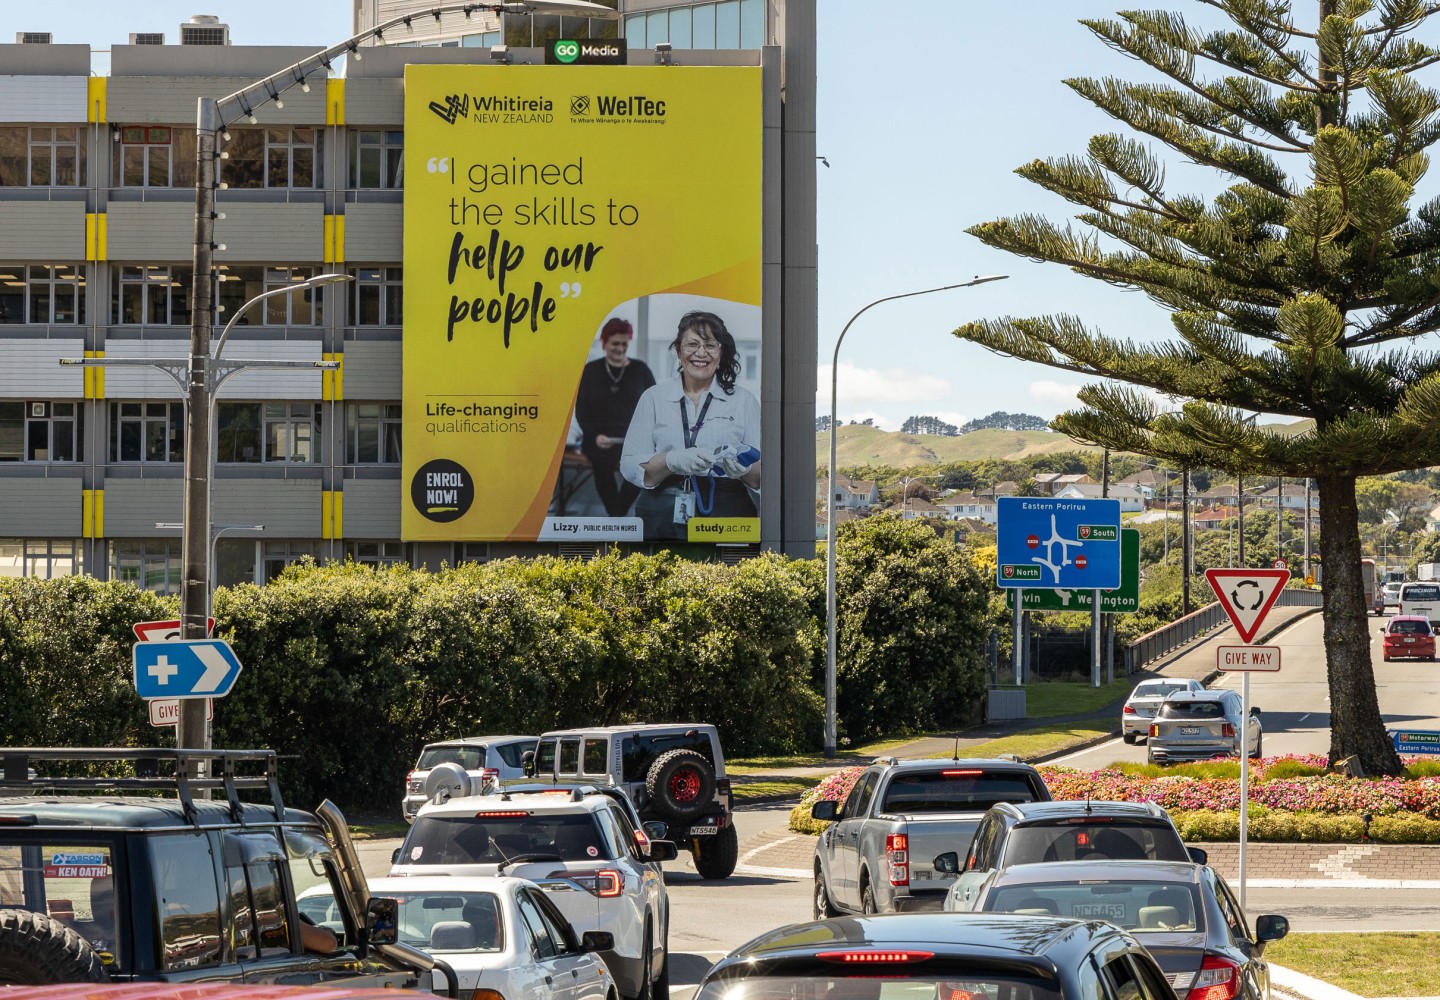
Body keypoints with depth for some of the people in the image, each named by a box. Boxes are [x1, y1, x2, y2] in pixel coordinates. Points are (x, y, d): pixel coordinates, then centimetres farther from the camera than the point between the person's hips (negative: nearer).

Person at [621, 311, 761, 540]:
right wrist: (674, 460, -12)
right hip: (663, 519, 0)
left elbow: (762, 475, 10)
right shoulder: (654, 398, 15)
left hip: (727, 516, 0)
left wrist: (744, 470, -13)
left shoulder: (744, 401, 14)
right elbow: (630, 466, 5)